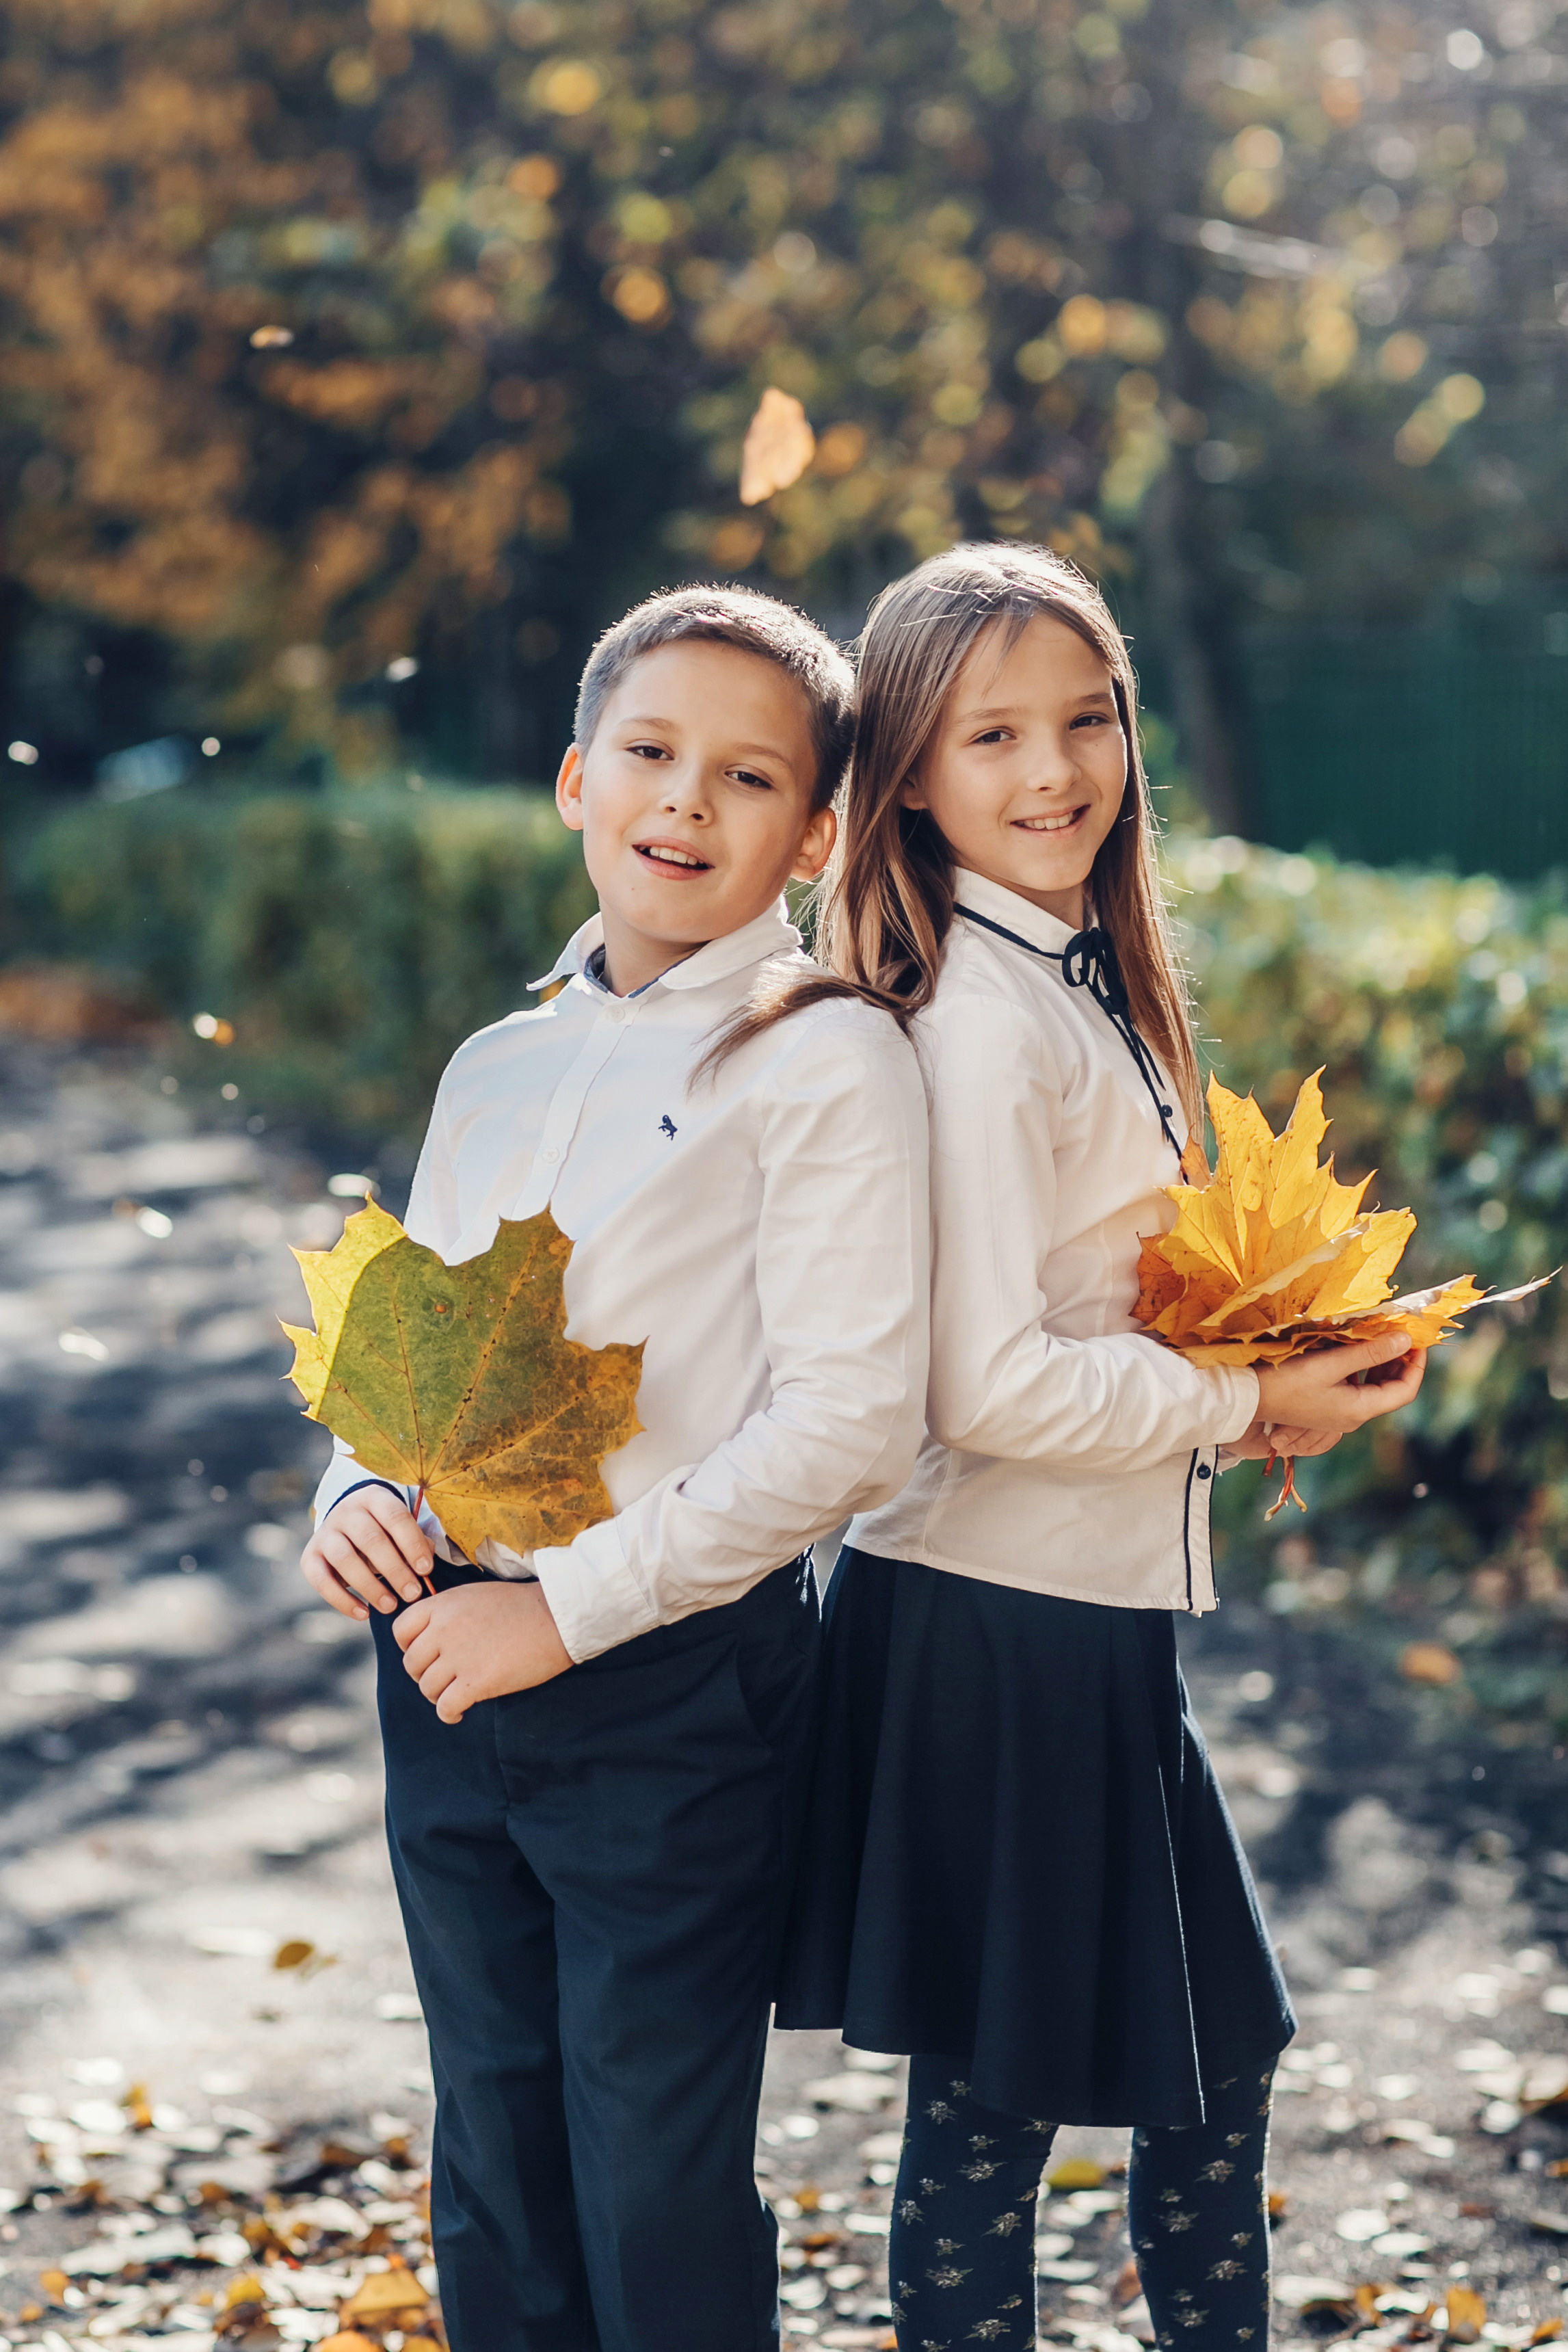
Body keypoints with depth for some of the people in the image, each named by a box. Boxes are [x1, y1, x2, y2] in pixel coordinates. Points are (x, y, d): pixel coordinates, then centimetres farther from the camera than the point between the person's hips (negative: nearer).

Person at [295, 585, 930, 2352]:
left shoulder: (822, 1061, -9)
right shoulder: (499, 1065, 12)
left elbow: (848, 1418, -16)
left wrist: (569, 1607, -17)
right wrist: (355, 1503, -2)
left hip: (674, 1691, -6)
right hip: (449, 1680, 6)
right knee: (493, 2191, 16)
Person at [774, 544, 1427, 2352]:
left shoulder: (1079, 984, 9)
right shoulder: (977, 1023, -20)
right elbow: (988, 1386, -24)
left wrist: (1252, 1369, 5)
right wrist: (1247, 1407, -13)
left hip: (1095, 1612, 10)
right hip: (1001, 1625, -10)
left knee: (1217, 2059, 19)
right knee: (993, 2103, 4)